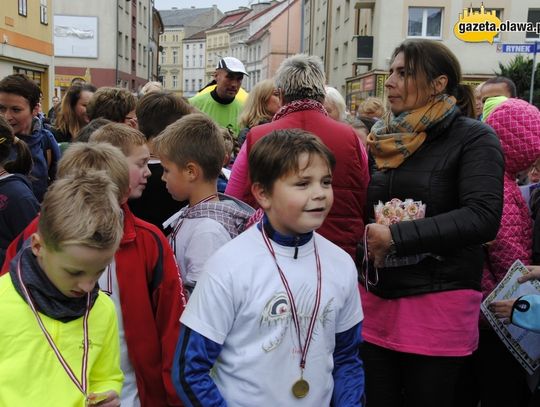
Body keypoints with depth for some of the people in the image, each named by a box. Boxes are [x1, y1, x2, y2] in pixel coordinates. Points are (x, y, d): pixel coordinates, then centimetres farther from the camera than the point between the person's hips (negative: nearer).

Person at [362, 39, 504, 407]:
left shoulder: (474, 138, -7)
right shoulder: (385, 139, 11)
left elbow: (483, 217, -20)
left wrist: (396, 236, -22)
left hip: (438, 299, -5)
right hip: (376, 297, 5)